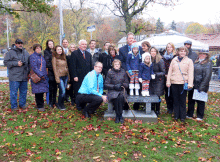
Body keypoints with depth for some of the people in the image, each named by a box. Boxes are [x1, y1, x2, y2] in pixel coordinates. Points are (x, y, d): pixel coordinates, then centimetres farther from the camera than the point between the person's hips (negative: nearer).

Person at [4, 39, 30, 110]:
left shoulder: (26, 52, 14)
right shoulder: (10, 52, -2)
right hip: (14, 77, -5)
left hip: (24, 77, 5)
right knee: (13, 92, -1)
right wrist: (16, 63, -16)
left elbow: (29, 62, 21)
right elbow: (6, 62, -7)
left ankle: (22, 104, 26)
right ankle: (13, 106, 11)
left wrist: (28, 72, 12)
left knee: (24, 91, 12)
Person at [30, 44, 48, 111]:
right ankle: (39, 106, 3)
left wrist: (45, 75, 13)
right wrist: (40, 75, -19)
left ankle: (41, 104, 20)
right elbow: (34, 67, -14)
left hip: (43, 77, 6)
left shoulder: (42, 56, 17)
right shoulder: (32, 56, -5)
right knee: (38, 91, -5)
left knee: (42, 90, 7)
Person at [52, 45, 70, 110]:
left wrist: (68, 76, 11)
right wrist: (57, 78, -13)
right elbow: (54, 68, -8)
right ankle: (59, 104, 9)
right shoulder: (54, 58, -4)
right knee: (62, 92, -9)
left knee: (63, 92, 8)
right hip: (60, 76, -6)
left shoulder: (64, 57, 13)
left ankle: (62, 104, 20)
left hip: (65, 76, 6)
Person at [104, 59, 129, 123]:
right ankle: (119, 116, -16)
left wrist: (122, 85, -8)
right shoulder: (110, 72, 2)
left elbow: (127, 84, 14)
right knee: (116, 98, -33)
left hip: (122, 90, 2)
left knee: (121, 97, -32)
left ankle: (119, 115, -19)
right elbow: (106, 84, 1)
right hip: (112, 91, -2)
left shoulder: (123, 72, 10)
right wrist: (114, 86, -13)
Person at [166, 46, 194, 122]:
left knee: (182, 101, 2)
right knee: (175, 100, 7)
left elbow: (190, 73, 0)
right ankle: (176, 116, 17)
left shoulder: (189, 61, 6)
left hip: (183, 83, -2)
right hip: (174, 83, 2)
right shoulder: (174, 60, 11)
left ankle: (182, 116, 12)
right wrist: (168, 82, 4)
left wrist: (190, 84, -9)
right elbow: (170, 71, 11)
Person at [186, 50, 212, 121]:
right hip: (193, 85, 5)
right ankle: (189, 114, 24)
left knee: (200, 102, 7)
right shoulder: (196, 62, 11)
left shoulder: (208, 64, -6)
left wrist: (202, 87, -16)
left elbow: (207, 76, -12)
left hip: (201, 86, -5)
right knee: (191, 100, 11)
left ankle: (200, 116, 21)